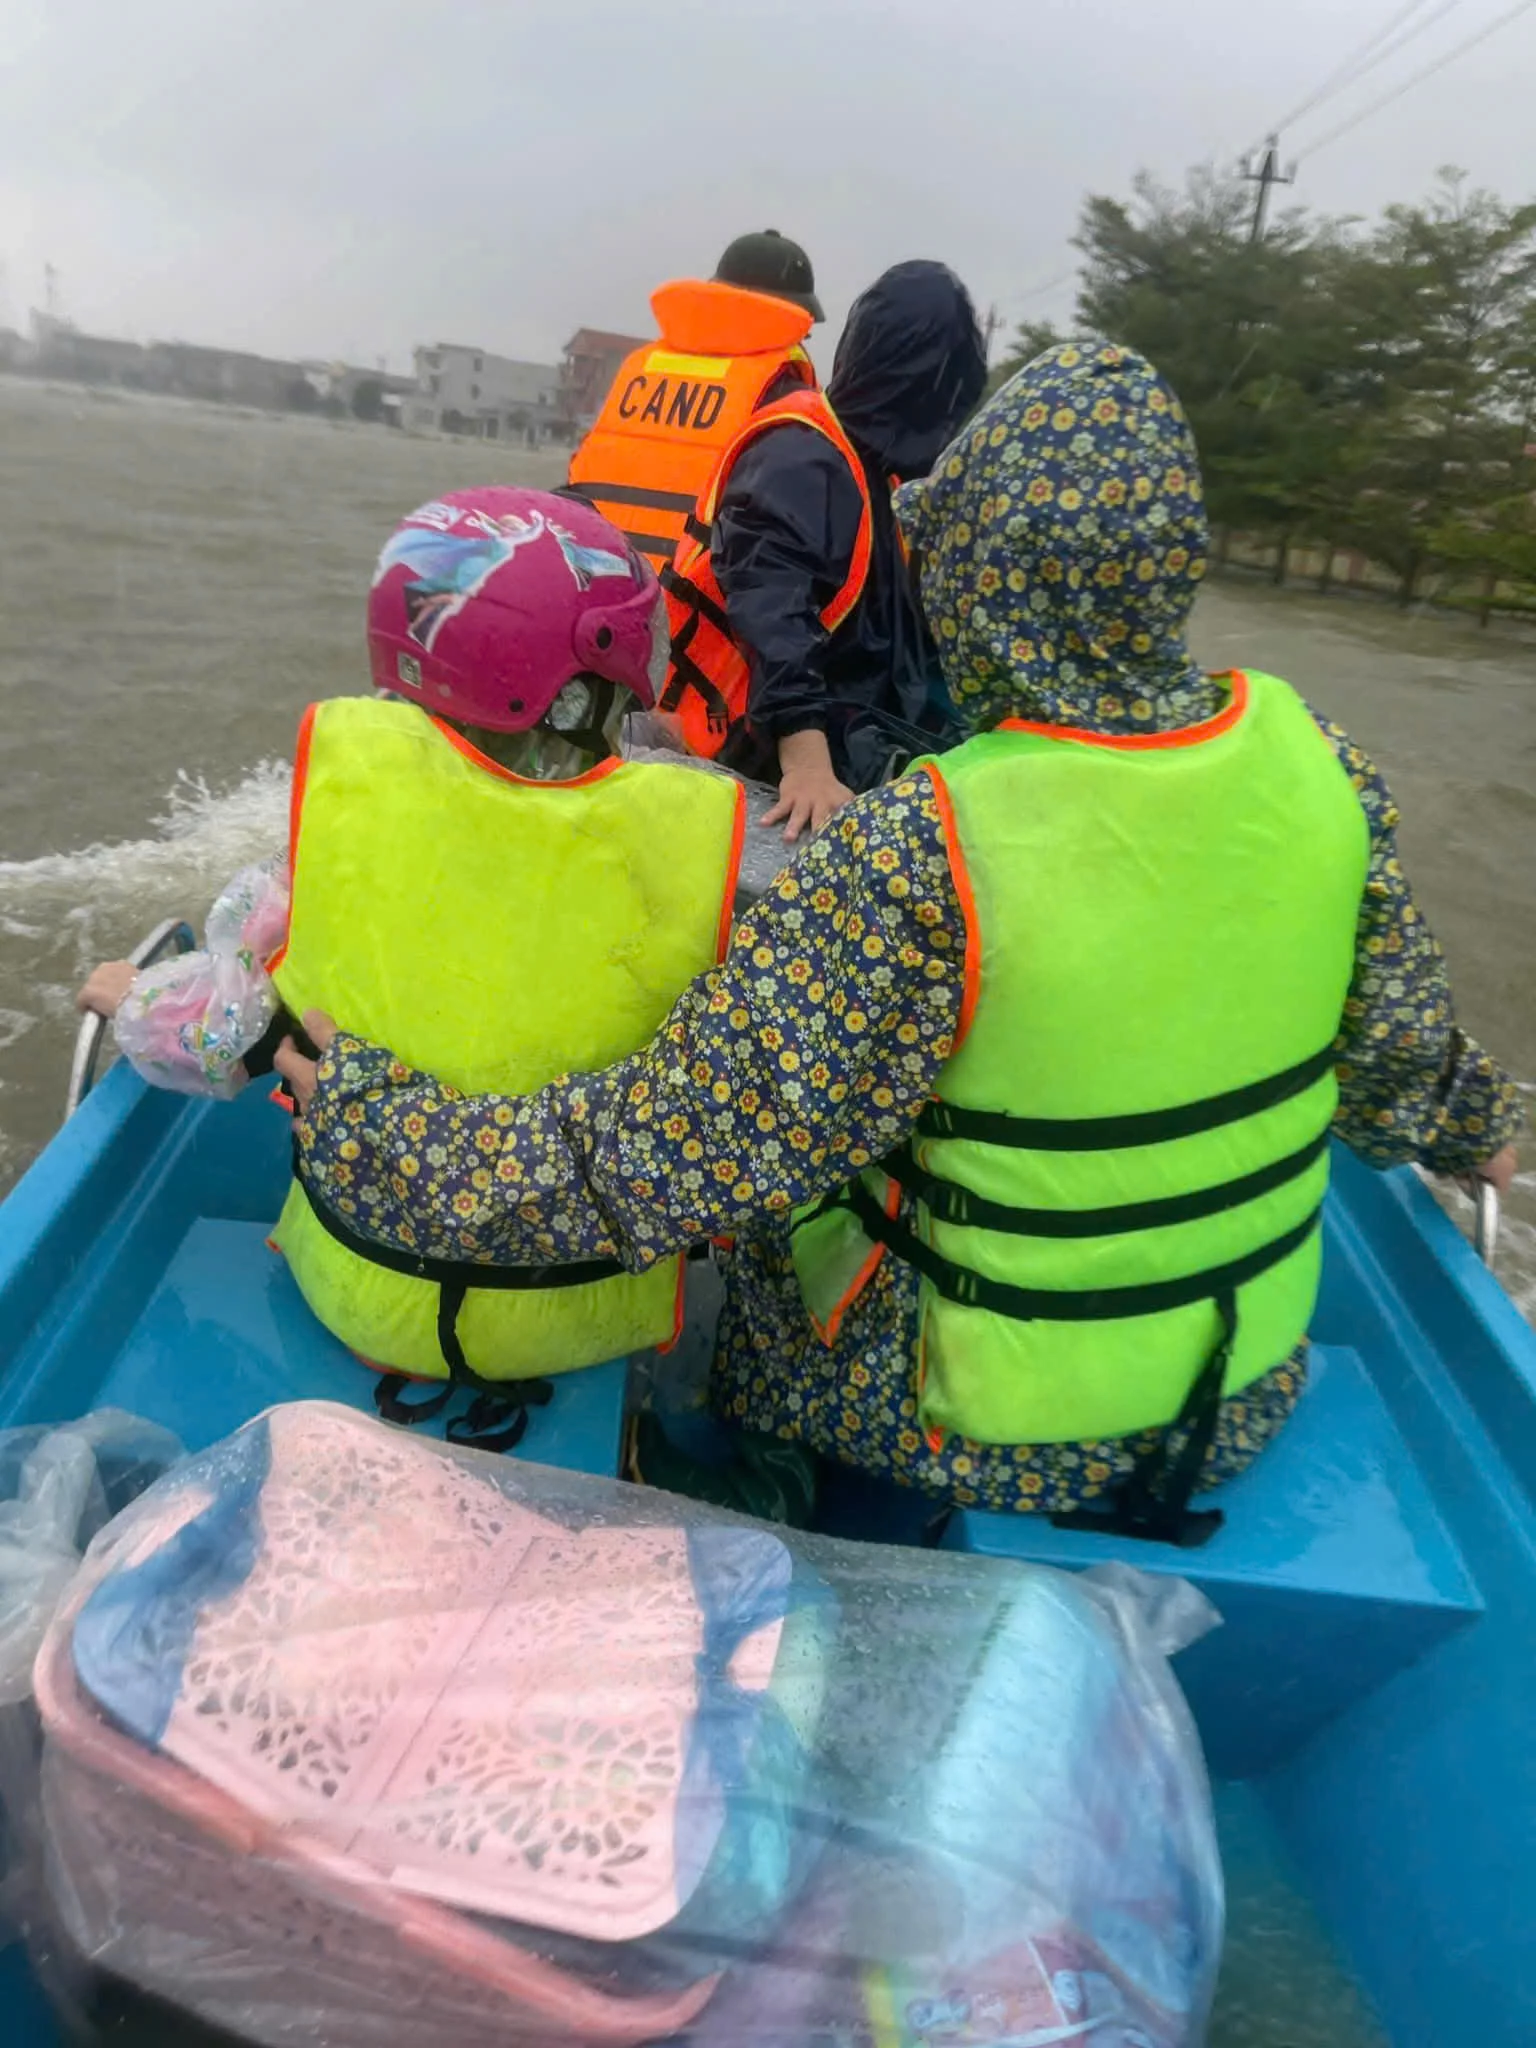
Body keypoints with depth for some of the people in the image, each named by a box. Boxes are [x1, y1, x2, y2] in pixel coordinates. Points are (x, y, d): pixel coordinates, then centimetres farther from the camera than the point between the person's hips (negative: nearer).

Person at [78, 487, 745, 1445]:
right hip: (593, 1320, 0)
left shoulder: (343, 781, -18)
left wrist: (135, 999, 14)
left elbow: (231, 1034, -8)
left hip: (369, 1297, 2)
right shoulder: (701, 832, -21)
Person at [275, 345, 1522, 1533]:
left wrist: (360, 1110, -14)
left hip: (1000, 1438, -5)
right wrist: (1471, 1125, 24)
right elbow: (1394, 1055, 0)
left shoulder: (920, 859, -30)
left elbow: (658, 1163, -28)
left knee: (748, 1209, 19)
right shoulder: (1315, 759, -13)